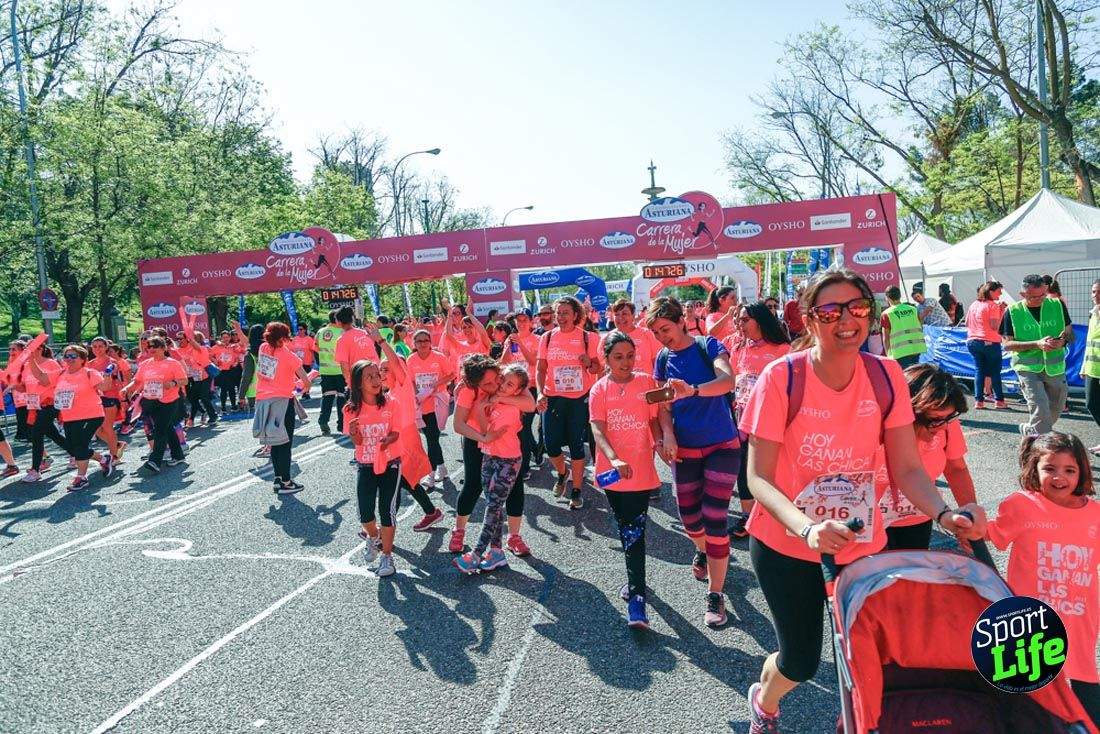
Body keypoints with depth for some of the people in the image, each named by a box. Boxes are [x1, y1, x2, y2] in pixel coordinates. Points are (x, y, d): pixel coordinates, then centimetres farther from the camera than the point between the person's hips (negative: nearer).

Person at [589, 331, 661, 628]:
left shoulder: (647, 382, 1)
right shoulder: (599, 389, -2)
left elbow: (654, 419, 8)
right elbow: (597, 430, -12)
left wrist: (660, 441, -13)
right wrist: (614, 459, -28)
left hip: (641, 469, -2)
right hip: (612, 470, 2)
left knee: (634, 531, -8)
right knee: (625, 528, 17)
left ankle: (636, 599, -8)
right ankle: (636, 581, 38)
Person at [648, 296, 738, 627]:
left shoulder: (708, 345, -9)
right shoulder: (663, 358, 4)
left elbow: (728, 380, -27)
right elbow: (663, 405, 6)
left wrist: (692, 390, -44)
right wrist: (667, 434, -12)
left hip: (721, 446, -4)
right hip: (684, 449, 4)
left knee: (715, 519, -9)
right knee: (689, 516, 11)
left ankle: (715, 596, 1)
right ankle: (702, 551, 47)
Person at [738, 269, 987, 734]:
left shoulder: (886, 376, -9)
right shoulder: (781, 378, -20)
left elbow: (907, 469, -6)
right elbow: (759, 478, -21)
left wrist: (945, 515, -25)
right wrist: (808, 529, -37)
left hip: (863, 545, 3)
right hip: (787, 546, -3)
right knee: (801, 661, 10)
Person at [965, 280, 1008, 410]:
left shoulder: (973, 305, 11)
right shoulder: (993, 305, -9)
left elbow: (967, 323, 18)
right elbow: (995, 327, -15)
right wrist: (1002, 312, -10)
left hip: (973, 341, 6)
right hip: (989, 342, -6)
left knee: (979, 371, 7)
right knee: (995, 372, 5)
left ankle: (978, 400, 1)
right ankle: (999, 400, 10)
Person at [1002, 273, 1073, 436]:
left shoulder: (1057, 305, 3)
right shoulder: (1013, 311, -5)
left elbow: (1070, 333, 11)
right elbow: (1007, 344, -7)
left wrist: (1063, 341, -14)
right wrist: (1036, 344, -20)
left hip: (1055, 367, 4)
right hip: (1028, 368, -4)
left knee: (1056, 410, 14)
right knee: (1040, 409, -17)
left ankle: (1028, 430, 39)